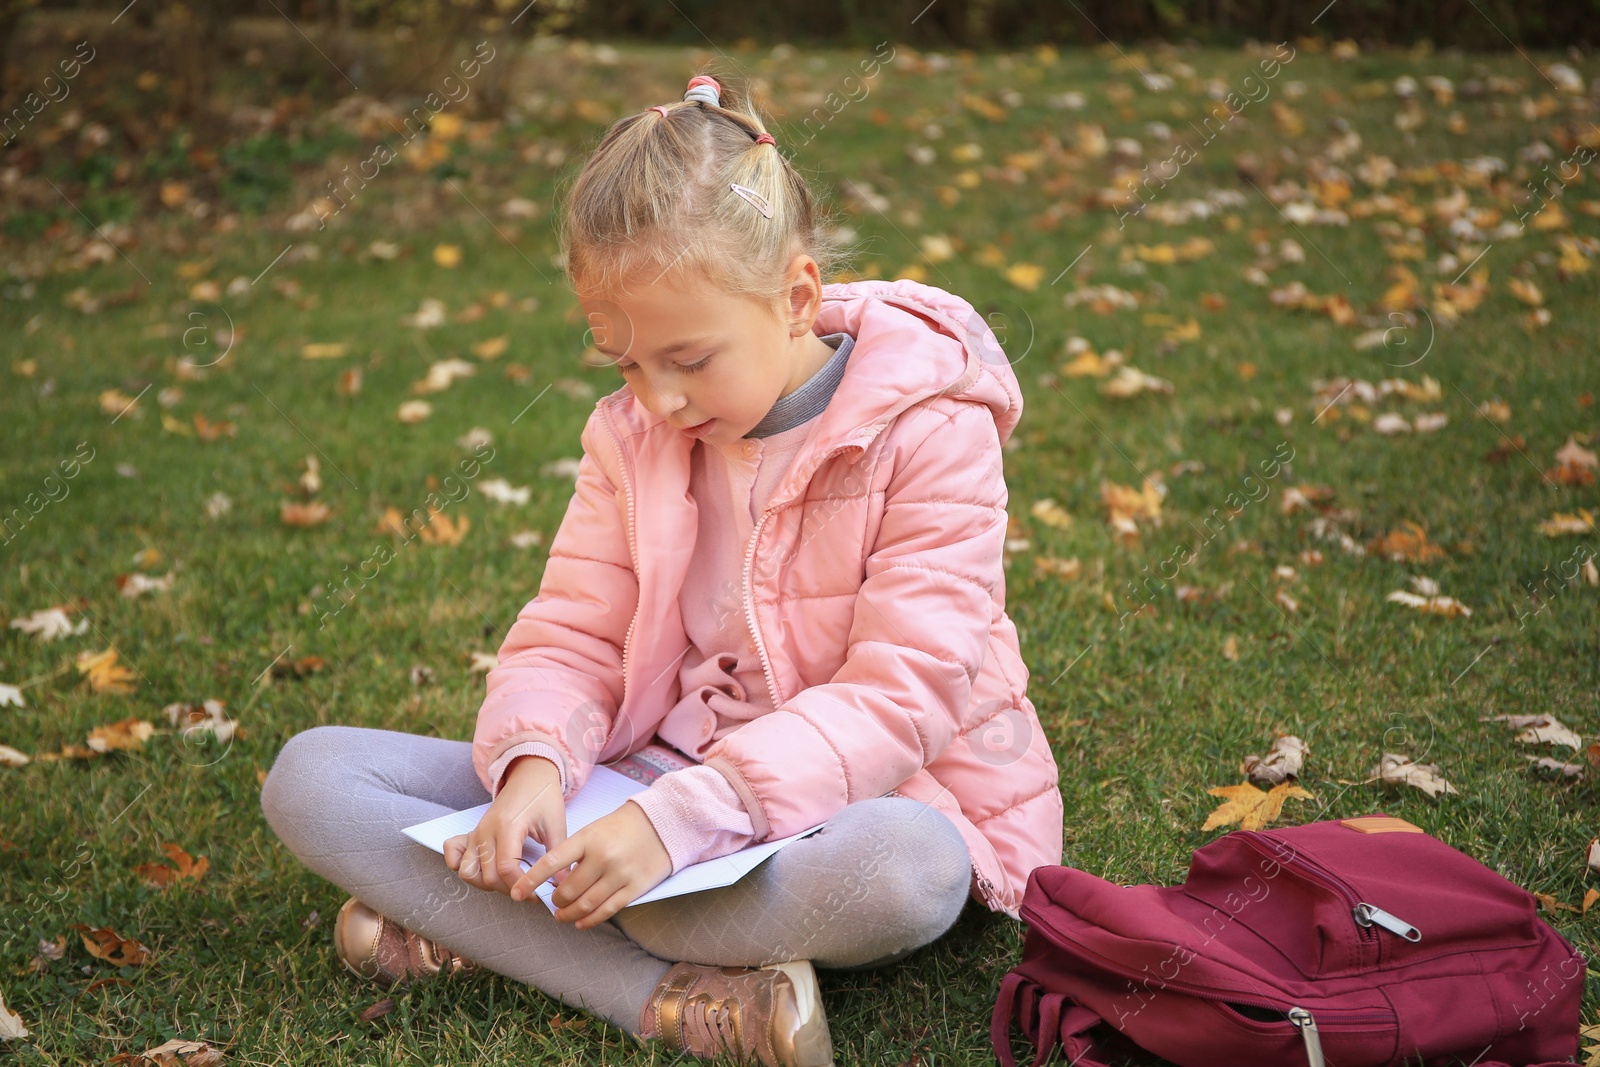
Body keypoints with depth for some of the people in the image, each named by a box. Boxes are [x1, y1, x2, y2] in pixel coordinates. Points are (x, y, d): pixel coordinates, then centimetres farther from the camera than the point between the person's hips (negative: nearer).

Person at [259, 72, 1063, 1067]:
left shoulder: (928, 432, -13)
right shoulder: (630, 437, 3)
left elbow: (906, 694, -20)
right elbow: (571, 639, 3)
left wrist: (685, 816, -32)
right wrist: (533, 766, -22)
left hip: (860, 793, -4)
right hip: (659, 784, 5)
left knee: (908, 871, -43)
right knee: (311, 776, -11)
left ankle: (484, 931, -25)